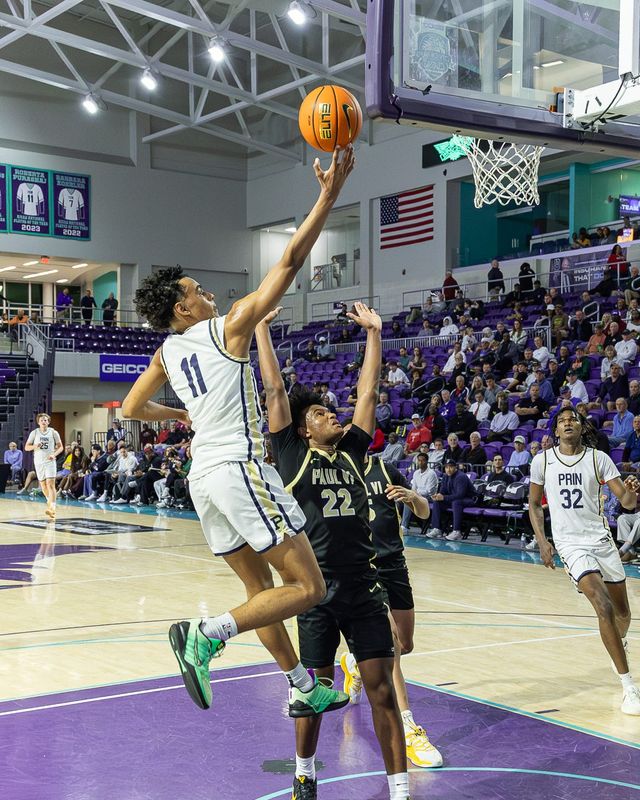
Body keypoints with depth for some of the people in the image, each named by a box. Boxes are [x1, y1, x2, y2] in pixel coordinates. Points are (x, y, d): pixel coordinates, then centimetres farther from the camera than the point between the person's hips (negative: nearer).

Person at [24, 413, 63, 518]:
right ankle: (49, 501, 39)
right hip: (38, 461, 3)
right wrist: (35, 446, -16)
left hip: (50, 461, -3)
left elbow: (60, 447, 4)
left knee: (50, 484, -16)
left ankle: (52, 508, -23)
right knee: (43, 484, 13)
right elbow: (26, 447, 5)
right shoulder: (34, 433, 4)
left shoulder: (53, 432, 0)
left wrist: (54, 454, -14)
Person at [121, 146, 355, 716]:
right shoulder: (229, 327, -5)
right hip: (239, 468, -8)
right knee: (308, 588, -7)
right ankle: (205, 635, -21)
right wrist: (329, 195, -9)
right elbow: (291, 261, -10)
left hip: (204, 476, 8)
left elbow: (131, 408, 24)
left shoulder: (167, 353, 13)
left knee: (262, 588, 16)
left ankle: (303, 689, 23)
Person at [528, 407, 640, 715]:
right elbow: (534, 504, 10)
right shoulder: (542, 461, -1)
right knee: (605, 608, -20)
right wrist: (542, 541, -1)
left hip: (601, 539, 2)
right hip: (570, 544, -2)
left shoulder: (598, 458, -1)